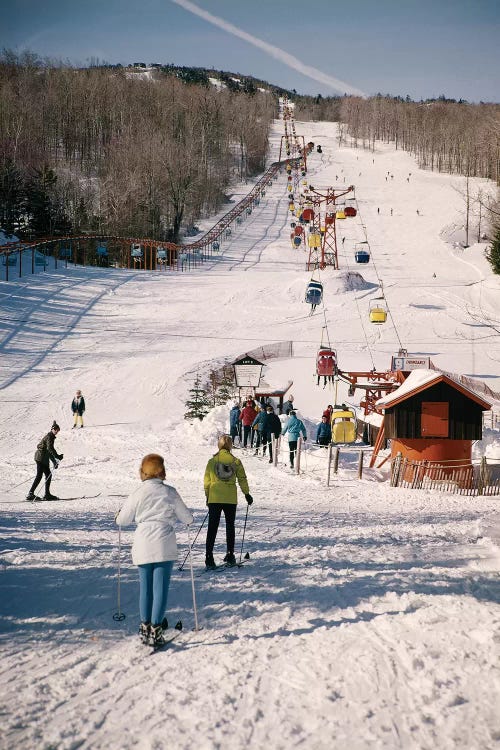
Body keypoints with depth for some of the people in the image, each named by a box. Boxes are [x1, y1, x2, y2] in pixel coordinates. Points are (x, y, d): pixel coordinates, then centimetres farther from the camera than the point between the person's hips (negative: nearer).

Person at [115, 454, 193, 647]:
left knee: (145, 587, 12)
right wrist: (189, 518, 33)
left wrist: (119, 515, 29)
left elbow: (122, 520, 6)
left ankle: (145, 627, 17)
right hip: (164, 545, -1)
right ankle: (155, 629, -4)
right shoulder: (170, 492, 0)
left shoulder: (138, 493, -1)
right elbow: (186, 517, 10)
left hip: (143, 546, 1)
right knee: (161, 587, 1)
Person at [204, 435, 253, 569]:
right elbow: (242, 479, 5)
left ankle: (209, 557, -8)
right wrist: (247, 494, 19)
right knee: (230, 527, 16)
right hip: (231, 499, 1)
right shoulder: (236, 462, -1)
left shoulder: (212, 461, -3)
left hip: (214, 499, -1)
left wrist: (208, 496, 13)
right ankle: (230, 556, 20)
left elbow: (207, 481, 1)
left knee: (212, 528, 1)